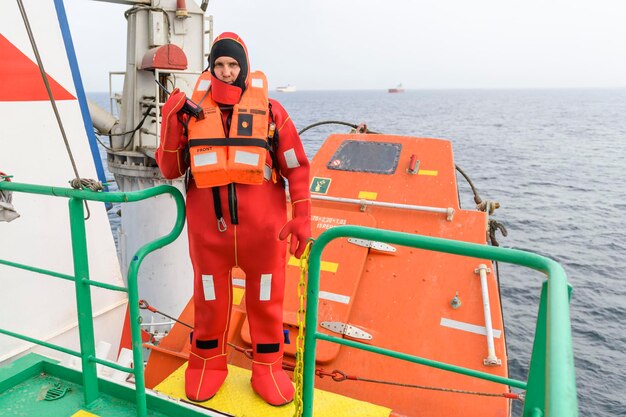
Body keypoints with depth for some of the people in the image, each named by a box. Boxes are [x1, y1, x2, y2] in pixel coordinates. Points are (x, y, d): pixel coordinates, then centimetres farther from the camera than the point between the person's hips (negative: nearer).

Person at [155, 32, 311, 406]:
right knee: (210, 299, 16)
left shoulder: (268, 108, 0)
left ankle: (268, 368, 33)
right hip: (208, 226, 1)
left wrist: (302, 218, -7)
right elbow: (171, 170, 3)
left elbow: (296, 167, 0)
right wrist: (170, 122, -9)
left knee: (266, 300, 13)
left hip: (262, 227, -1)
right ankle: (208, 364, 39)